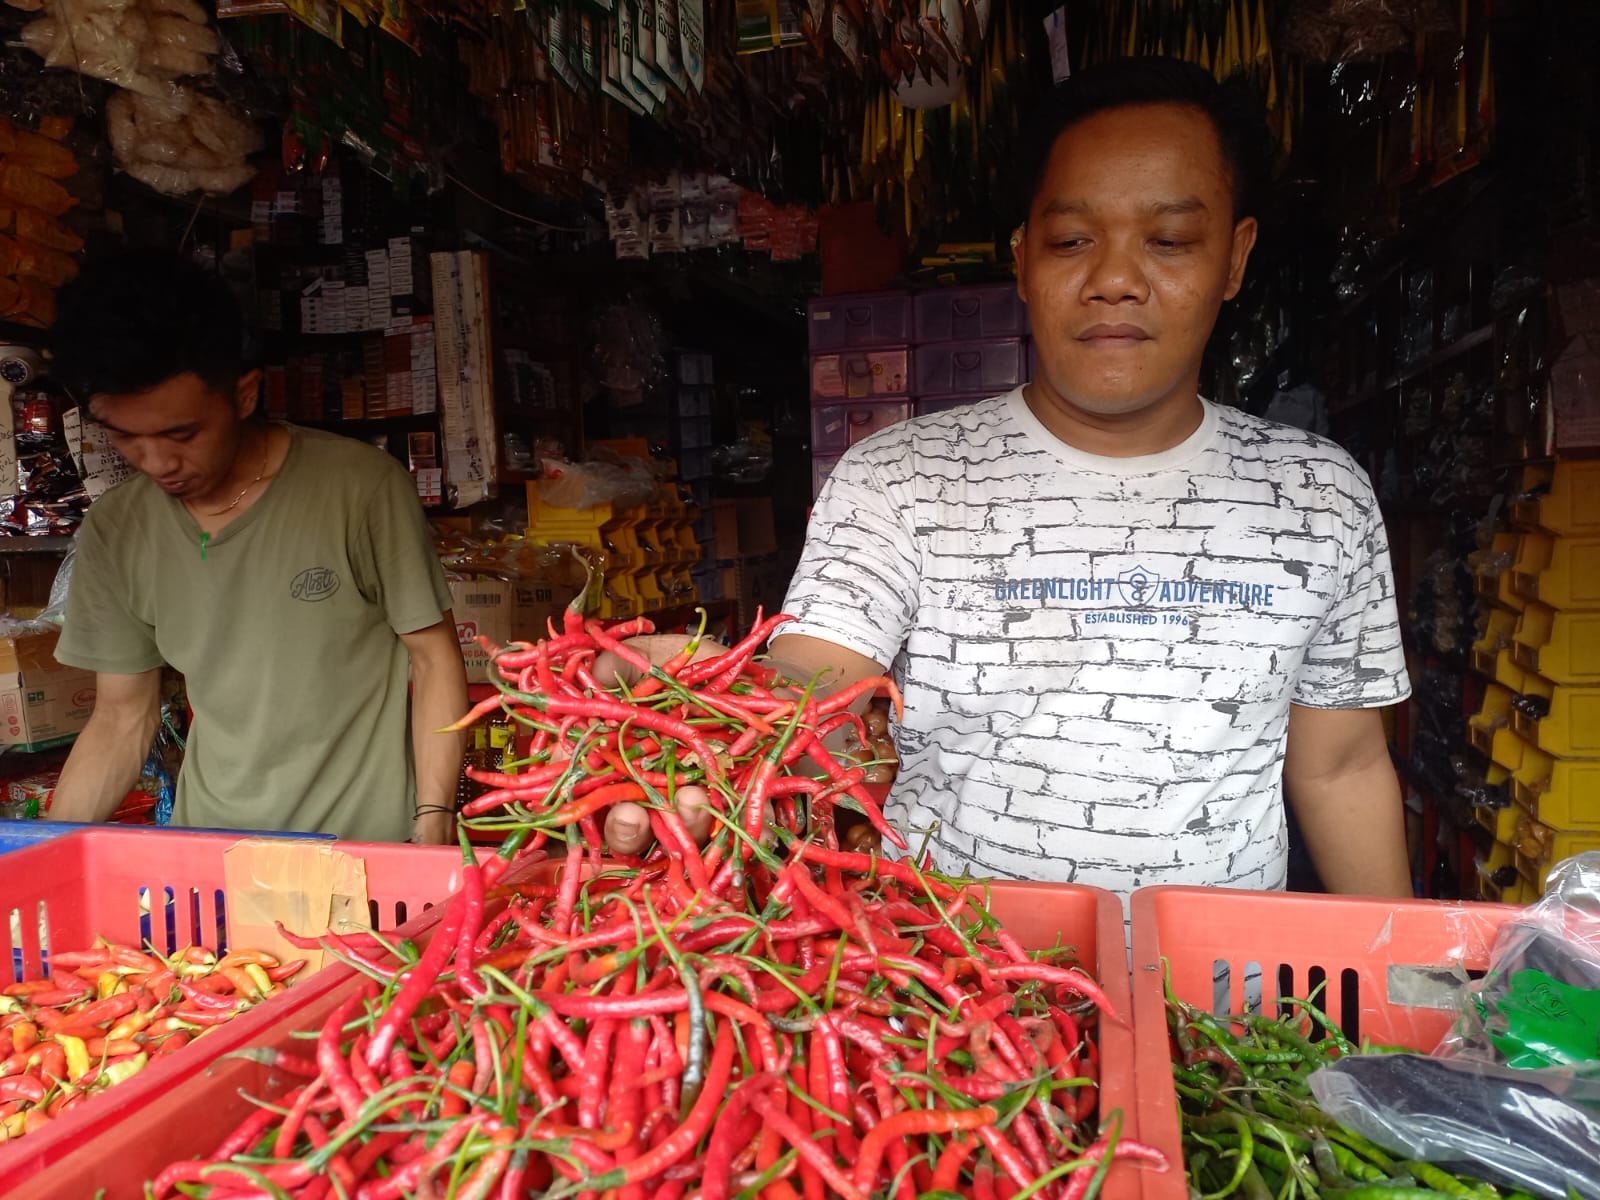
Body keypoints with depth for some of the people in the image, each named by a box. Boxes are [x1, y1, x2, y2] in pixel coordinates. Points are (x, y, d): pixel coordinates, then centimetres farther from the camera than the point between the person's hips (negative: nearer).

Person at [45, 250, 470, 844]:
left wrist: (434, 825, -12)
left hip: (363, 841, -3)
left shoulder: (362, 488, -11)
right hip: (207, 847, 4)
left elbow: (434, 658, -5)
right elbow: (121, 717, 11)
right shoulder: (114, 532, 4)